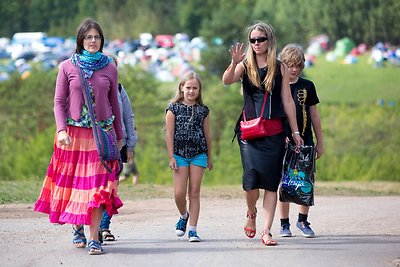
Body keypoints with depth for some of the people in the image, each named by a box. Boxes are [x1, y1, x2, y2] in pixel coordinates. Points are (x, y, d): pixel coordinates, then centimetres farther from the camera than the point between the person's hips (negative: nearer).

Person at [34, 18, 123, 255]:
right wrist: (61, 129, -12)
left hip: (101, 135, 0)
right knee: (73, 181, 6)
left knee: (99, 186, -8)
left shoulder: (110, 69, 7)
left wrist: (120, 136, 19)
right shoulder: (67, 67, 2)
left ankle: (94, 238, -10)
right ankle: (78, 229, 27)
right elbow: (59, 102, 1)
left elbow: (114, 104, 15)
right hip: (73, 133, 0)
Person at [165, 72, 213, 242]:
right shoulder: (174, 108, 0)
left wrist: (209, 157, 16)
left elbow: (207, 134, 14)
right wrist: (171, 157, -6)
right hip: (180, 154, -1)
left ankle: (193, 229, 3)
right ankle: (183, 216, 24)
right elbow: (169, 134, -1)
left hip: (198, 154, 1)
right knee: (179, 193, -7)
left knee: (194, 192, 0)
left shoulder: (203, 110, 7)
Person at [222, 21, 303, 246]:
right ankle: (251, 213, 18)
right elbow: (227, 81, -14)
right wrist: (234, 63, -32)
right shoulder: (245, 66, 5)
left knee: (271, 183, -2)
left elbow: (287, 101, 9)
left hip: (274, 130, 1)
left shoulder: (280, 68, 7)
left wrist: (295, 131, 8)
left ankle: (266, 231, 0)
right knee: (251, 179, -13)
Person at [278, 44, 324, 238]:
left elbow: (314, 115, 12)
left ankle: (303, 221, 15)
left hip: (305, 141, 2)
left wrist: (320, 142, 12)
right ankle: (284, 224, 11)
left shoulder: (307, 86, 7)